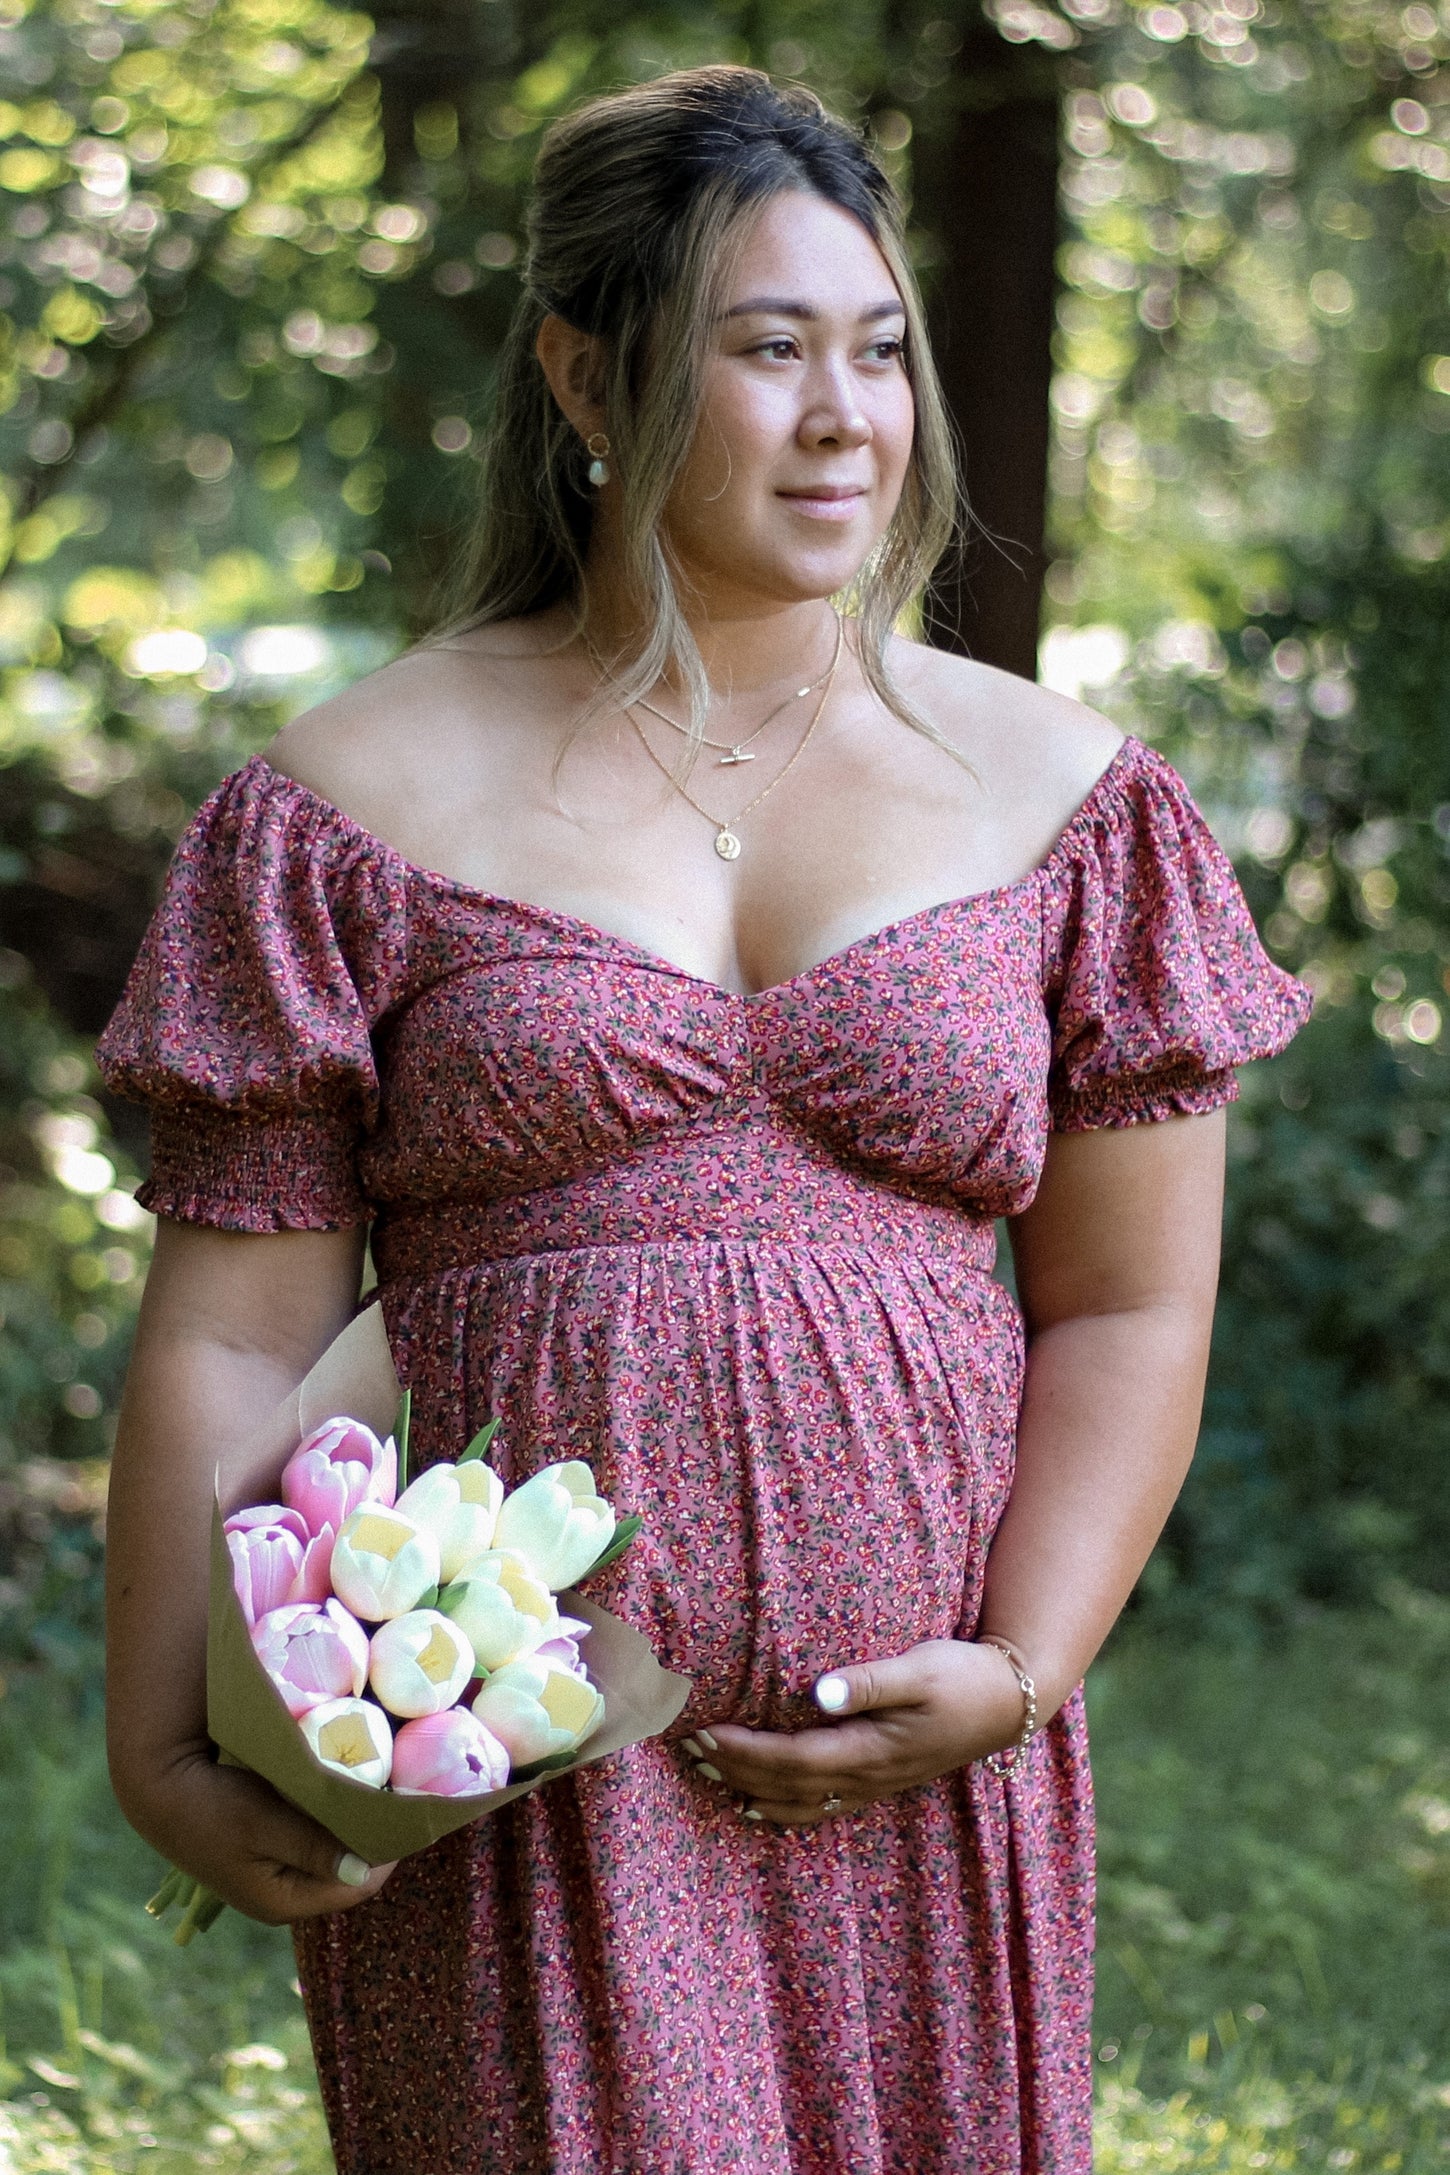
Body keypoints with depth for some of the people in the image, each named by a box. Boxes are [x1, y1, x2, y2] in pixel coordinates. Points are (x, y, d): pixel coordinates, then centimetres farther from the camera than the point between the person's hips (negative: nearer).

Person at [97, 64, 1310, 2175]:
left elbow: (1126, 1307, 8)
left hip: (903, 1784, 2)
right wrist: (165, 1757, -7)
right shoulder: (360, 809, 2)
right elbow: (231, 1330, 0)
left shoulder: (1059, 796, 8)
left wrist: (1018, 1676, -5)